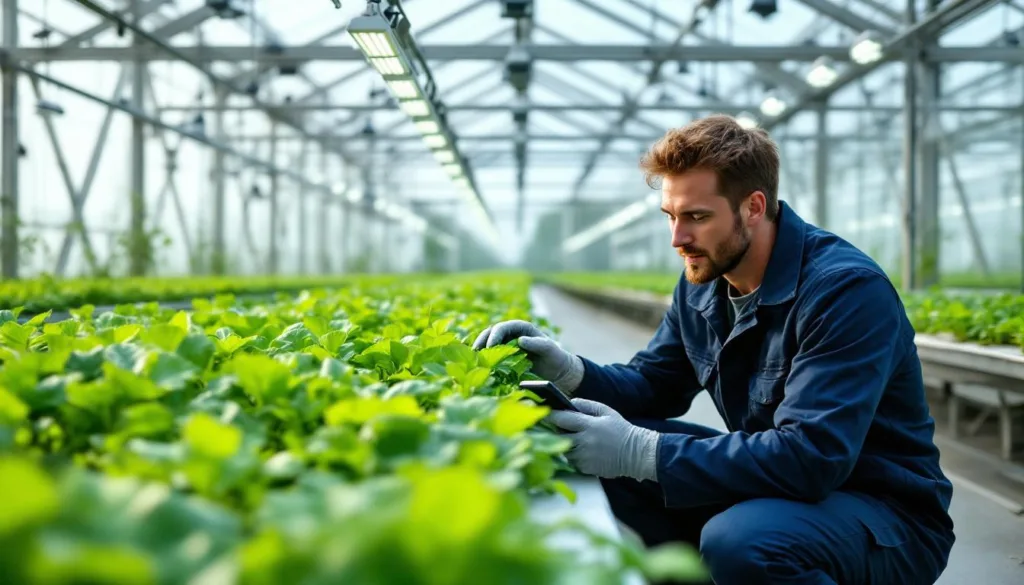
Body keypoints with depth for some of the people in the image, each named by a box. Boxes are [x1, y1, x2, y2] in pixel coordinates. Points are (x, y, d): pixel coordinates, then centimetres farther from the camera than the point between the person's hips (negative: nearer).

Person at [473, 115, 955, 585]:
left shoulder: (847, 290, -24)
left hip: (890, 513, -7)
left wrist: (640, 452, -34)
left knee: (738, 541, -36)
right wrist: (569, 371, -12)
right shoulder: (702, 282, 1)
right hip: (775, 487, 7)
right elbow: (653, 385, 10)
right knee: (607, 460, -7)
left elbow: (811, 457, -33)